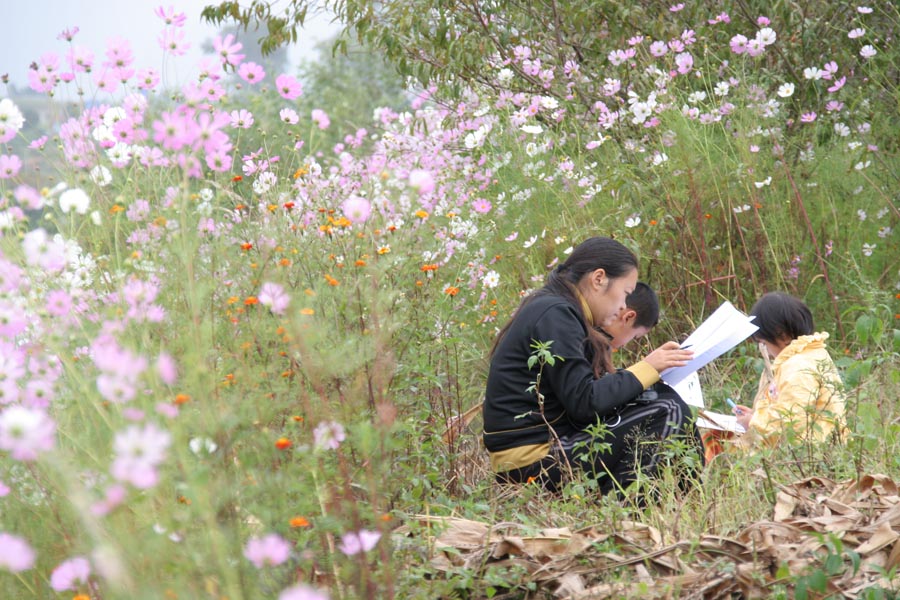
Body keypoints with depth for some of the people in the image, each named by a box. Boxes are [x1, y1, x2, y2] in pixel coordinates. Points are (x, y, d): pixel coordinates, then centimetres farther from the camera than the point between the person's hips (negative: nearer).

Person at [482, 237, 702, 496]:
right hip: (535, 462, -10)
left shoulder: (549, 309, 17)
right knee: (666, 411, -14)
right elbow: (584, 401, -18)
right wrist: (647, 368, -9)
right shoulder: (555, 315, -13)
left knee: (662, 396, 9)